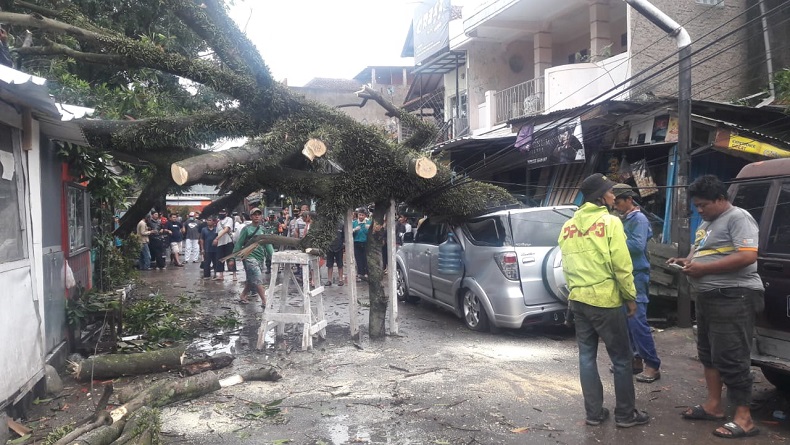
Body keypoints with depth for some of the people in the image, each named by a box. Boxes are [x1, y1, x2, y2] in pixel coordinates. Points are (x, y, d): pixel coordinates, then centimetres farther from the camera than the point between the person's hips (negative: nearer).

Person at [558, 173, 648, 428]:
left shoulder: (568, 227, 8)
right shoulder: (610, 222, -10)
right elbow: (621, 265, -12)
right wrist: (630, 296, -1)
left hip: (578, 300, 6)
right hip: (605, 299, -6)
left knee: (586, 356, 11)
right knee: (622, 358, 6)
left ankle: (594, 413, 17)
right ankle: (626, 414, 15)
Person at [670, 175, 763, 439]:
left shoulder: (738, 217, -12)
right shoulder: (706, 223, 17)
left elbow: (748, 256, -23)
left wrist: (704, 268, -22)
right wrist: (686, 261, 5)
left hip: (733, 297, -10)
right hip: (708, 297, 10)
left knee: (731, 359, -8)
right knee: (708, 353, 15)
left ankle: (744, 419, 0)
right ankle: (713, 405, 26)